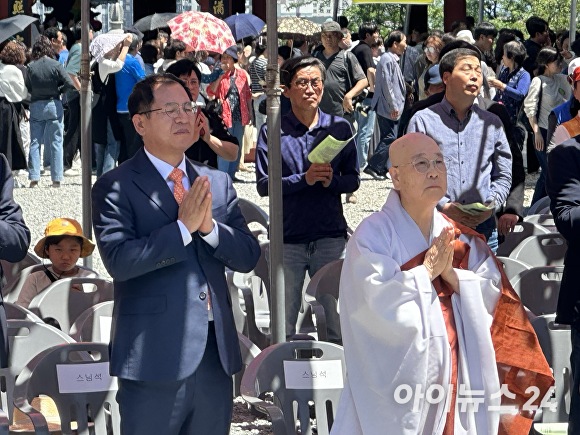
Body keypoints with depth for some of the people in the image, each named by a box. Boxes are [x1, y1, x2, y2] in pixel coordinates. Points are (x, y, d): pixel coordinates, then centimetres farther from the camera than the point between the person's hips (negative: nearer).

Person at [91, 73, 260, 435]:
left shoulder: (218, 183, 12)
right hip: (155, 357, -5)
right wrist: (183, 227, -19)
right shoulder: (116, 187, -4)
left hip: (216, 354, 5)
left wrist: (209, 226, -12)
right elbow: (118, 259, -17)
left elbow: (248, 256, 6)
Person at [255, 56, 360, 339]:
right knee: (284, 322, 2)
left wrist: (331, 180, -14)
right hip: (288, 237, -1)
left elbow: (353, 180, 8)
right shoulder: (272, 132, 1)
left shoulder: (339, 128, 7)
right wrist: (305, 179, -18)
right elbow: (263, 184, -5)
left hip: (330, 235, 1)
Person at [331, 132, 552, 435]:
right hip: (397, 373, -5)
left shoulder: (460, 239, 10)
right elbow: (379, 301, -19)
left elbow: (493, 294, 4)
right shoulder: (373, 234, -7)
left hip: (456, 373, 5)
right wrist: (426, 271, -10)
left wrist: (452, 275, -10)